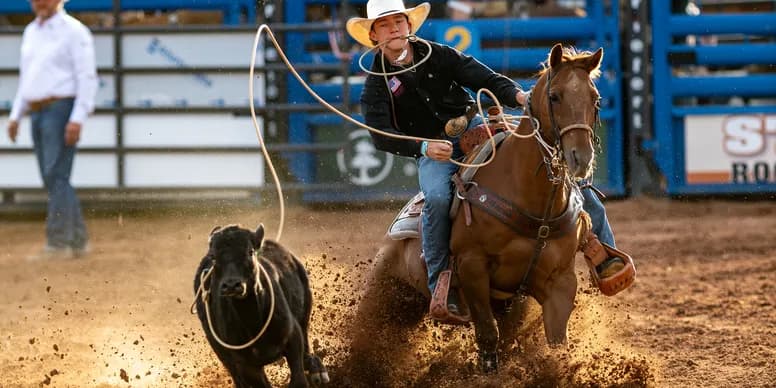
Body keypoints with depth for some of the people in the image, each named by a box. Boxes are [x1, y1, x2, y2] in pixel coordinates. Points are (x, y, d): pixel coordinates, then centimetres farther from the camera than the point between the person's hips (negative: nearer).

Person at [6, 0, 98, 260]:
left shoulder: (74, 31, -8)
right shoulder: (31, 32, 16)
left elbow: (87, 78, -12)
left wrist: (77, 119, -19)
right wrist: (16, 115, 19)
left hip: (61, 110, -8)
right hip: (37, 112, 8)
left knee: (56, 176, -13)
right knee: (51, 179, 8)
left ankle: (59, 243, -13)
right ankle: (78, 241, 15)